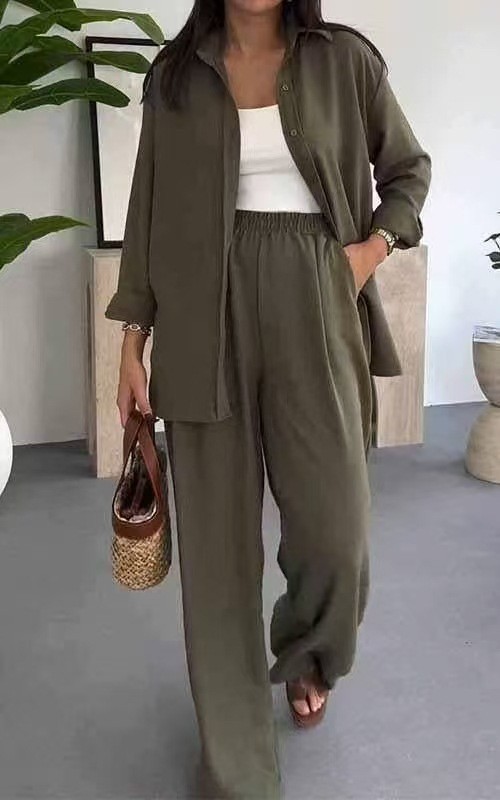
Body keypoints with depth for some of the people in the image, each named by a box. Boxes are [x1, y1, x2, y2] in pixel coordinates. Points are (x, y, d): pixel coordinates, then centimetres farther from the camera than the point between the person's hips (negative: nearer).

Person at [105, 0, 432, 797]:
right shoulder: (175, 72, 8)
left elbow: (409, 168, 16)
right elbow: (149, 209, 8)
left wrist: (375, 244, -2)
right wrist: (133, 337, 3)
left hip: (310, 300, 0)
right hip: (206, 307, 1)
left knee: (334, 526, -3)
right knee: (215, 530, 3)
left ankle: (306, 656, 35)